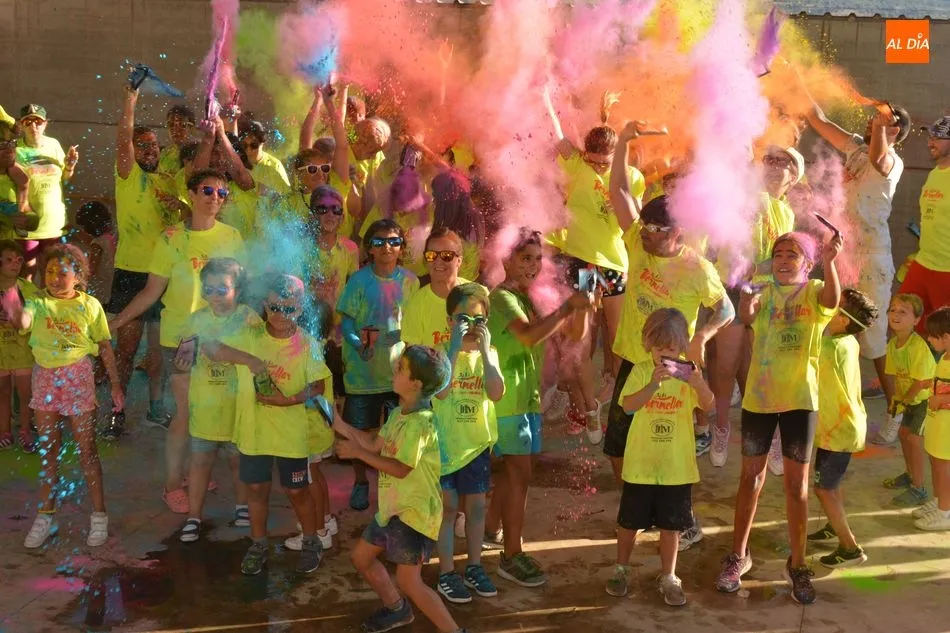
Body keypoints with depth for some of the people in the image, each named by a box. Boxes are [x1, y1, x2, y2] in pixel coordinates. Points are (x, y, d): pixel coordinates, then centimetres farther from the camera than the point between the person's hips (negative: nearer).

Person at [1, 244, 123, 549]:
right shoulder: (38, 303, -4)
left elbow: (105, 346, 1)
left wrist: (115, 383, 1)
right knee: (48, 449, 12)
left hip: (78, 378, -2)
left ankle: (99, 515, 14)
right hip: (45, 378, 2)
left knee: (86, 449, 5)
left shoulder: (89, 305, -4)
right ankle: (45, 515, 22)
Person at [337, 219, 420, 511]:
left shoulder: (409, 281, 0)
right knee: (360, 430, 10)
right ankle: (360, 483, 30)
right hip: (363, 369, -1)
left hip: (400, 370, 2)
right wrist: (359, 343, -25)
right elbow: (346, 321, -7)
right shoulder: (358, 280, -7)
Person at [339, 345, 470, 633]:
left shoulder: (420, 421, -24)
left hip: (414, 512, -10)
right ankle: (396, 608, 38)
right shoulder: (397, 414, 7)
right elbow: (375, 448, 9)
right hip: (392, 507, 10)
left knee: (409, 582, -10)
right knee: (360, 556, 20)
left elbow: (401, 469, -25)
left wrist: (358, 452, -18)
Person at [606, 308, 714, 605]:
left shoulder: (687, 373, -3)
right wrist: (653, 384, -36)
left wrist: (700, 385, -37)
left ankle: (668, 578, 25)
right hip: (640, 464, 0)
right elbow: (628, 405, -21)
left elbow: (708, 406, -17)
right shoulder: (641, 371, -6)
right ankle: (622, 570, 33)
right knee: (629, 521, 13)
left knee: (671, 524, 10)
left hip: (676, 466, 0)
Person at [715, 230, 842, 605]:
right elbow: (746, 316, -14)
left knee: (797, 482, 4)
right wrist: (746, 304, -38)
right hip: (758, 396, 2)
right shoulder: (764, 292, 5)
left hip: (799, 398, -2)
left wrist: (829, 262, -46)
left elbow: (832, 299, -27)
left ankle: (797, 564, 17)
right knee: (751, 474, 11)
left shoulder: (814, 292, -3)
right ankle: (738, 556, 24)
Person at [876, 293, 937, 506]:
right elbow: (894, 374, 2)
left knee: (914, 438, -5)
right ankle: (909, 475, 40)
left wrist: (903, 402, -17)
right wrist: (896, 398, -6)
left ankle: (918, 489, 6)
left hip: (926, 397, -8)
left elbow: (922, 382, -27)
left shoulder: (919, 346, -30)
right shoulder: (892, 344, -7)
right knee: (903, 433, 18)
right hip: (909, 396, 8)